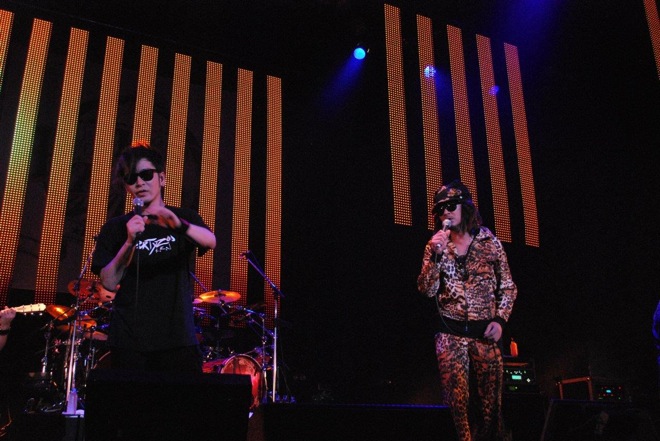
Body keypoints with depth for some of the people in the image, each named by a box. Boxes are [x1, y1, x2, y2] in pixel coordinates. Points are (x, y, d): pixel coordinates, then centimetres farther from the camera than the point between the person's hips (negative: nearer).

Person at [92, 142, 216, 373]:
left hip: (179, 337, 0)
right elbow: (109, 283, -2)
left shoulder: (184, 218, 9)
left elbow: (210, 241, -12)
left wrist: (180, 226, -32)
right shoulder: (116, 227, 7)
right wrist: (130, 242, -16)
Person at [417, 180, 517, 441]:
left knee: (490, 398, 2)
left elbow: (508, 287, 8)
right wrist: (436, 256, -15)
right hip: (450, 333, 1)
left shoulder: (490, 242, 3)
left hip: (485, 332, 0)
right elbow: (427, 290, -3)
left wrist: (500, 319, -5)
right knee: (457, 398, 0)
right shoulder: (435, 246, 6)